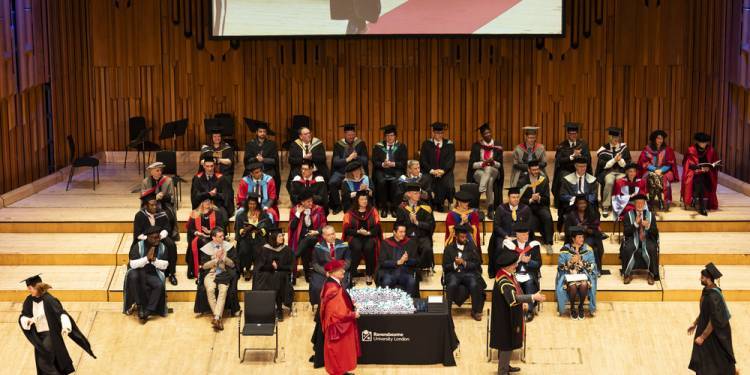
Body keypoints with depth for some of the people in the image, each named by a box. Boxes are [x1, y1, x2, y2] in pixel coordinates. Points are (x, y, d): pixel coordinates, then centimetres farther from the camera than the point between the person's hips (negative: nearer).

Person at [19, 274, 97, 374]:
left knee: (43, 362, -12)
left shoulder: (48, 300, -18)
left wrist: (65, 327, -44)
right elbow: (22, 318, 0)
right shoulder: (29, 300, 0)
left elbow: (61, 313, -26)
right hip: (39, 336, 7)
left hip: (50, 335, -7)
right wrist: (28, 320, -25)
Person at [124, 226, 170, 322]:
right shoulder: (138, 246, -12)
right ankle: (138, 305, -23)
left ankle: (147, 312, -23)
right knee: (133, 276, -37)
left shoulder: (162, 247, -1)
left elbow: (165, 265, -4)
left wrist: (154, 259, -20)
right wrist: (147, 258, -28)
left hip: (153, 274, 2)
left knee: (160, 285, -29)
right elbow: (132, 264, -19)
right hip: (137, 272, -2)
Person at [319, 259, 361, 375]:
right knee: (337, 349, 4)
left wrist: (351, 304, 4)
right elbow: (337, 311, -27)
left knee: (341, 349, 20)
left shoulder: (334, 284, 3)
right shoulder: (333, 288, -28)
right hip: (337, 325, -10)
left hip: (340, 324, 10)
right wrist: (353, 314, -15)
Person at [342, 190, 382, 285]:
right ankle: (351, 273, -26)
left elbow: (377, 227, 2)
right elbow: (347, 229, 0)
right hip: (354, 236, -1)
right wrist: (358, 231, -16)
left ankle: (369, 274, -20)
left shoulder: (373, 211, 9)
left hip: (370, 236, 1)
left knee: (369, 248, -32)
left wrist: (368, 233, -16)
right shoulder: (350, 213, 6)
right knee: (357, 248, -34)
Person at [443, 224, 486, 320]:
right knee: (452, 285, -34)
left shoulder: (472, 247, 11)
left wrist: (465, 263, -11)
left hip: (469, 273, 1)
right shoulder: (449, 248, 8)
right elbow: (445, 267, 5)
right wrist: (454, 264, -15)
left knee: (475, 285, -30)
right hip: (454, 273, -1)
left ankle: (476, 311, -15)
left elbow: (477, 264, 4)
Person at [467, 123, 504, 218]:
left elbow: (500, 164, 1)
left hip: (494, 172, 2)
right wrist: (483, 163, -23)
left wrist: (493, 162, -23)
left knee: (488, 169, -35)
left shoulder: (497, 146, 3)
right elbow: (472, 164, -5)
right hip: (479, 172, -2)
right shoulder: (476, 146, 1)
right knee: (489, 181, -35)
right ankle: (490, 209, -37)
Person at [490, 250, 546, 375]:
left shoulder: (509, 274, 1)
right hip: (505, 317, -9)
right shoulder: (503, 280, -29)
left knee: (509, 341, 20)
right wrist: (533, 297, -40)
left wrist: (522, 302, 6)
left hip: (509, 315, 9)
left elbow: (515, 291, 18)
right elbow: (513, 298, -39)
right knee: (507, 342, 2)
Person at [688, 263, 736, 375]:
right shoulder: (707, 290, 0)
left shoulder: (714, 296, -29)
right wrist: (695, 324, 19)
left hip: (714, 335, -9)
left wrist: (702, 337, -22)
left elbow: (714, 320, -27)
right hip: (706, 328, 9)